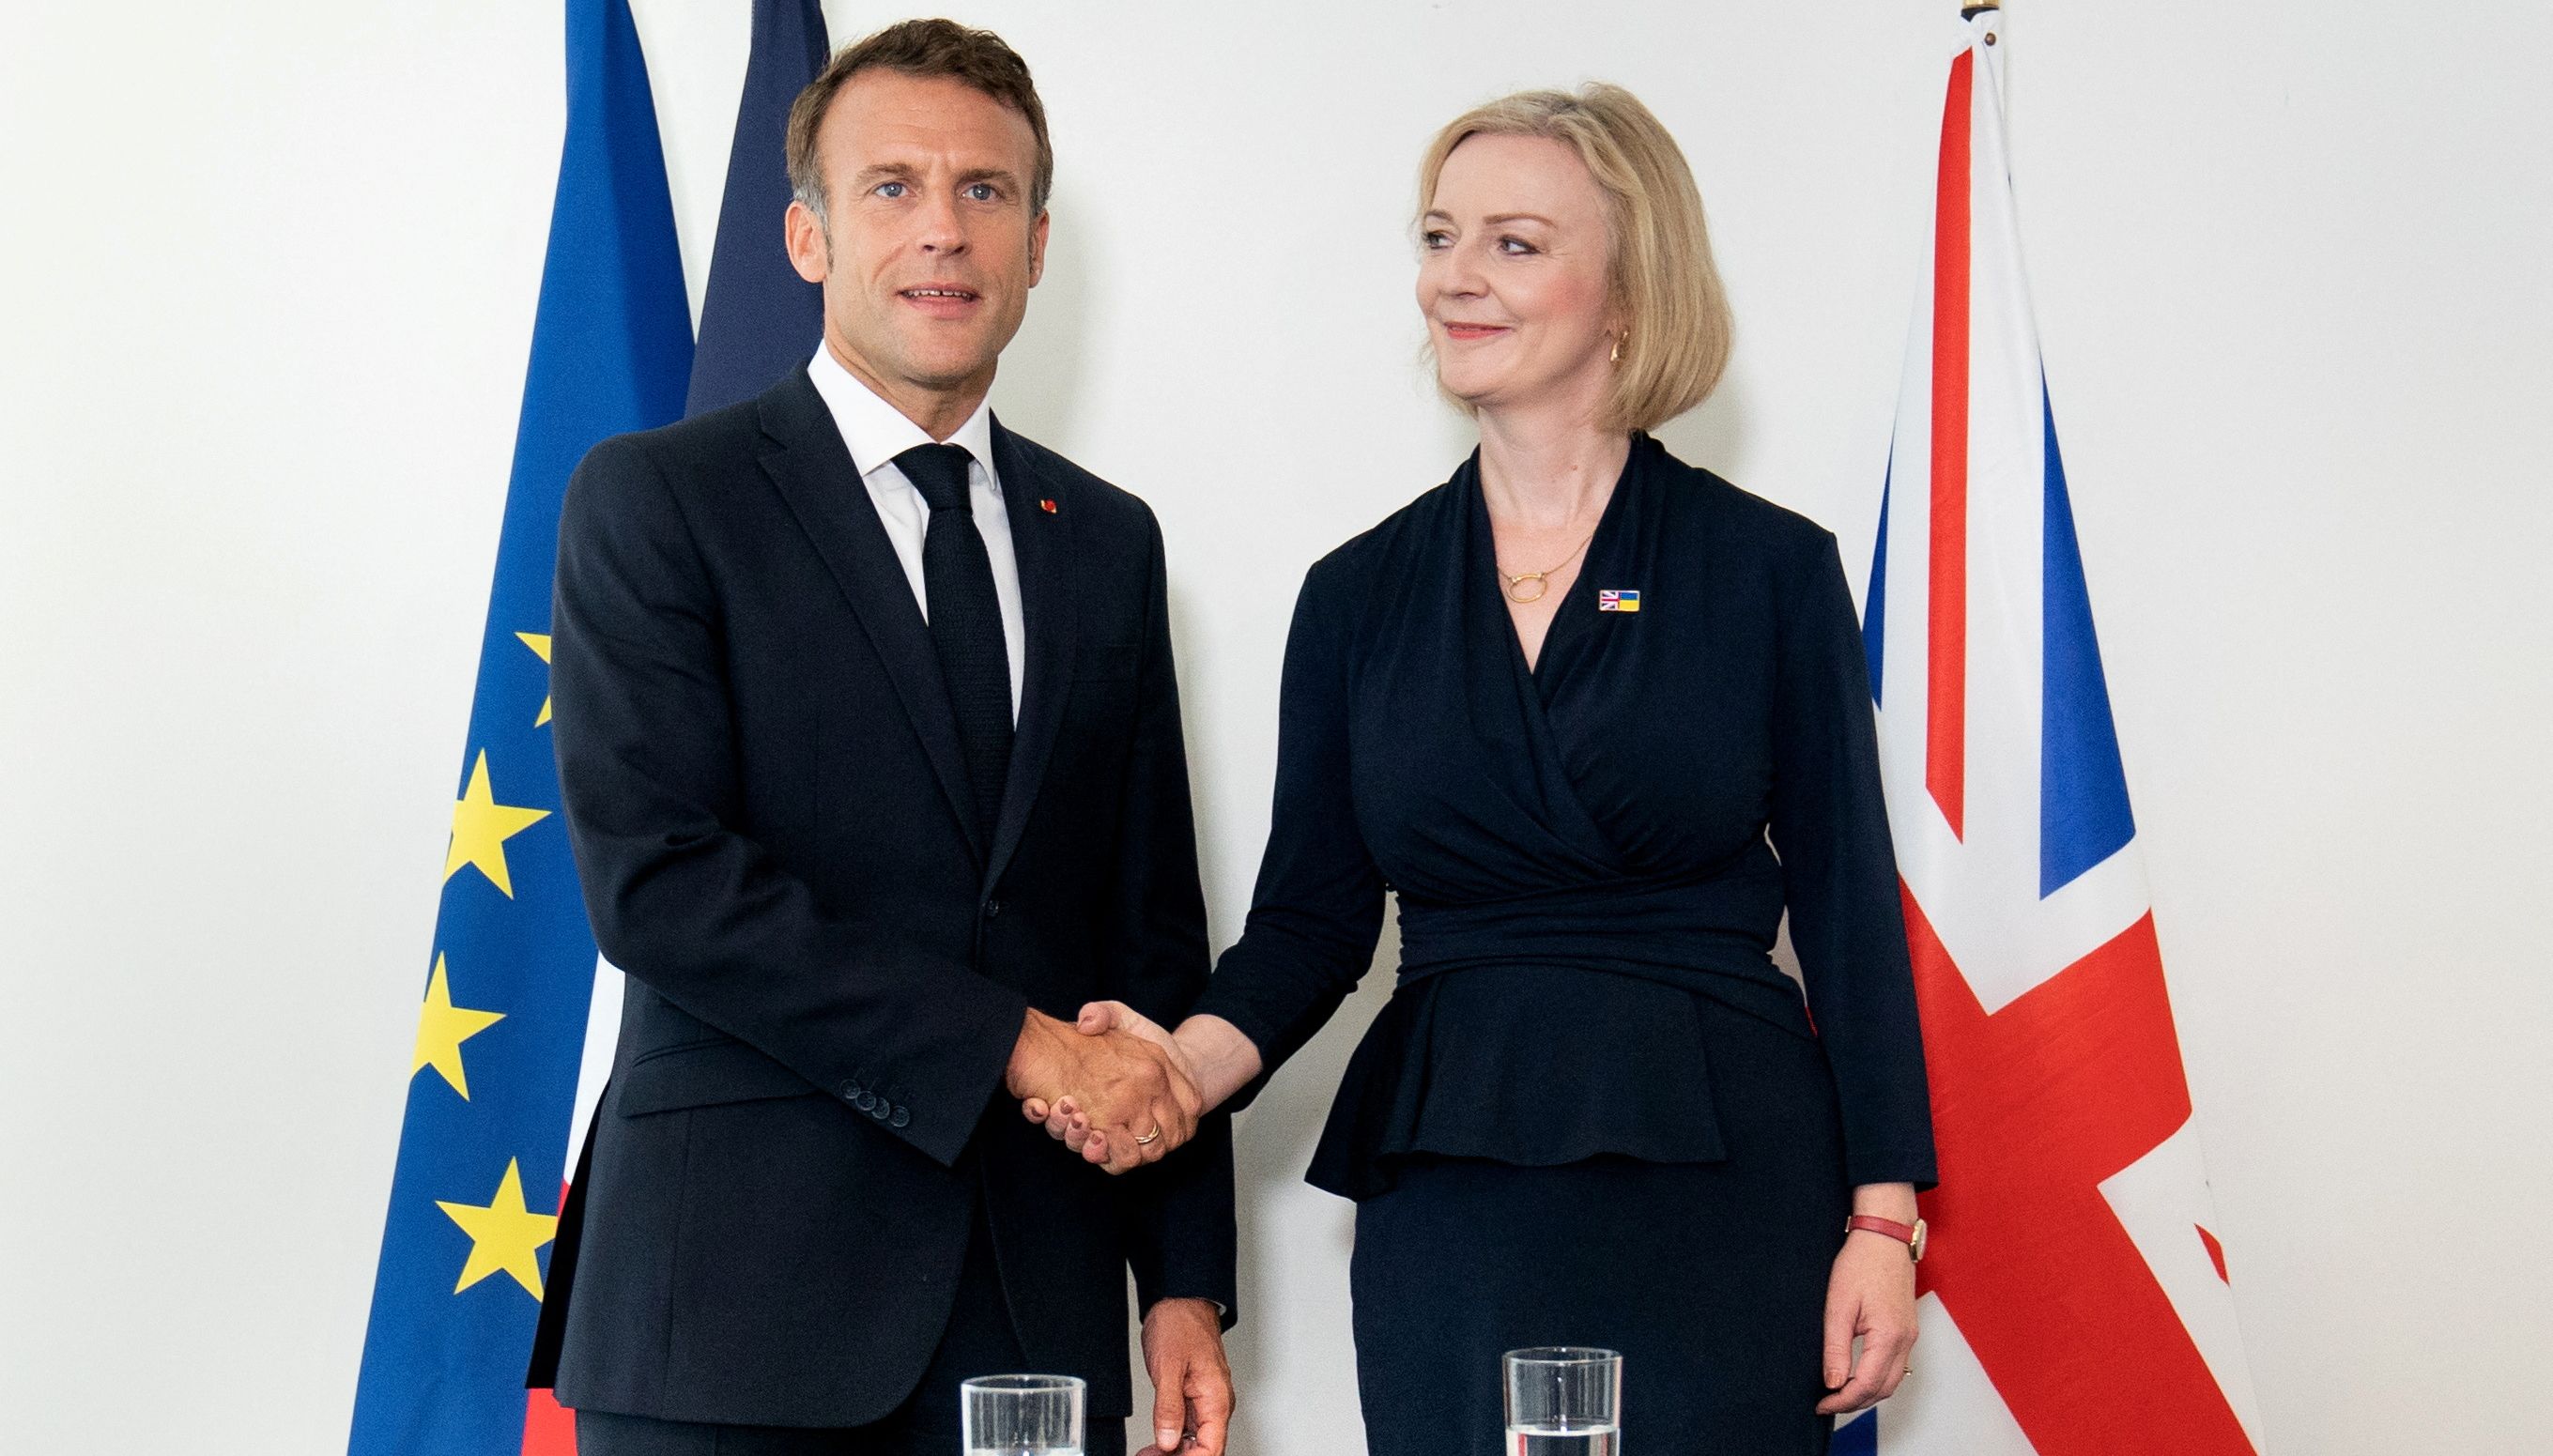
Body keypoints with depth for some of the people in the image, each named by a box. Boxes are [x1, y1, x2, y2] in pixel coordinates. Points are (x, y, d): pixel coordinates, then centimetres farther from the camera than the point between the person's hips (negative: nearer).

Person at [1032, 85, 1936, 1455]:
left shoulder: (1771, 569, 0)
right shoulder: (1361, 593, 7)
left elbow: (1848, 905, 0)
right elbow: (1312, 915, 6)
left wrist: (1884, 1213, -4)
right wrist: (1193, 1059, -14)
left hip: (1719, 1189, -2)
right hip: (1447, 1221, 2)